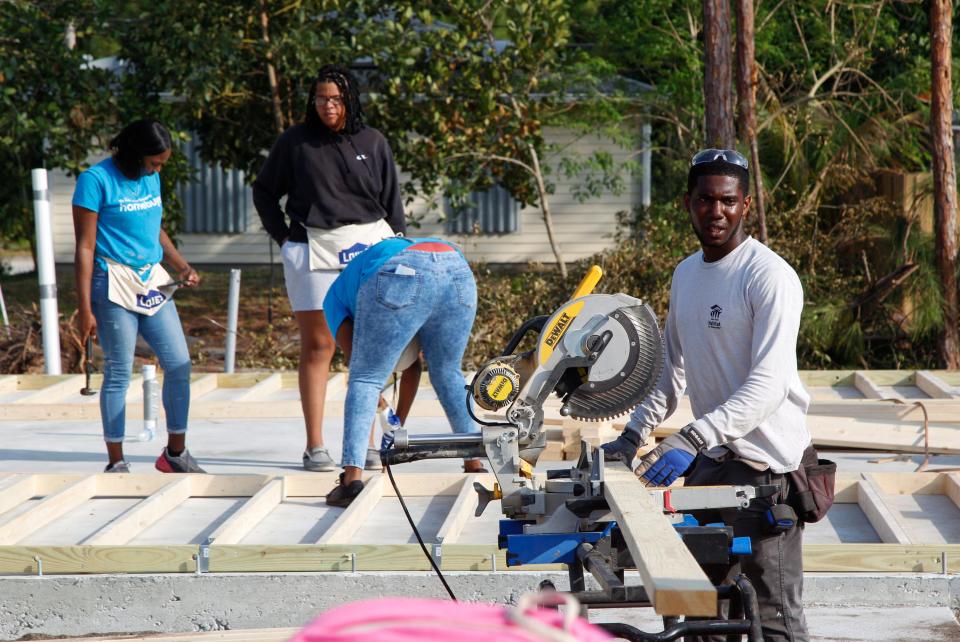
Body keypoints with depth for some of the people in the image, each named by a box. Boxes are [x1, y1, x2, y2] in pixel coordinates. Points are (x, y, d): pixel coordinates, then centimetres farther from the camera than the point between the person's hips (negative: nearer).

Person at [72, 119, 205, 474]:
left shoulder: (151, 178, 12)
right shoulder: (97, 180, -9)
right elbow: (85, 248, -9)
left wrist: (181, 265, 10)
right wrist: (85, 309, -12)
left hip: (153, 282, 7)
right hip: (114, 285, -7)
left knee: (179, 364, 3)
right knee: (118, 373, -2)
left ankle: (175, 451, 15)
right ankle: (116, 461, 7)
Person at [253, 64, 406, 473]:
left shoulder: (372, 143, 10)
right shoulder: (295, 141, 5)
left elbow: (392, 204, 13)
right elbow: (264, 192, 14)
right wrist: (284, 237, 5)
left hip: (368, 246, 2)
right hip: (312, 250, -1)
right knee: (317, 344, -3)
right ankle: (314, 446, -2)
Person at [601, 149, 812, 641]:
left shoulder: (770, 277, -14)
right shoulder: (685, 274, 13)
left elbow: (769, 384, -23)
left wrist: (692, 439, -31)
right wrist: (633, 436, 11)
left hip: (766, 466, -8)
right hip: (709, 460, 8)